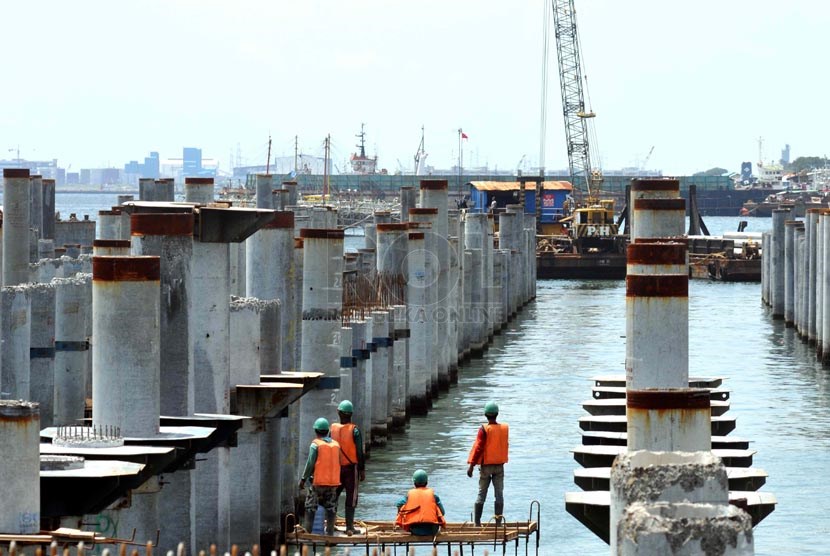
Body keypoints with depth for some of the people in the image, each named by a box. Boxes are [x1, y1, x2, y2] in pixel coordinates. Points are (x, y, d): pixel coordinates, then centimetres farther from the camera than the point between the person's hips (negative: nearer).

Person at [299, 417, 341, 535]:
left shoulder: (315, 444, -8)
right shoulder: (336, 444, 7)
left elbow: (310, 463, -10)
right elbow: (339, 463, 10)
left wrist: (303, 479, -3)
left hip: (318, 481, -4)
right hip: (333, 481, 4)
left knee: (310, 507, 3)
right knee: (331, 507, 8)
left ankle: (307, 530, 0)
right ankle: (330, 532, 5)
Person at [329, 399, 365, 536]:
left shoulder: (333, 429, -1)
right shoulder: (354, 430, -10)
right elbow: (359, 452, -10)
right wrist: (362, 470, -3)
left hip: (335, 467, 3)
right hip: (351, 468, -3)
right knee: (351, 498, 1)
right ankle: (349, 527, -1)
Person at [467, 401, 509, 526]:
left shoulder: (484, 430, -13)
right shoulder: (505, 428, -1)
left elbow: (478, 448, -15)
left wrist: (471, 465, -12)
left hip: (486, 465, -3)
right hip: (500, 465, 3)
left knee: (481, 495, 4)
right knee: (499, 495, 6)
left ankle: (477, 522, 5)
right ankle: (498, 522, 4)